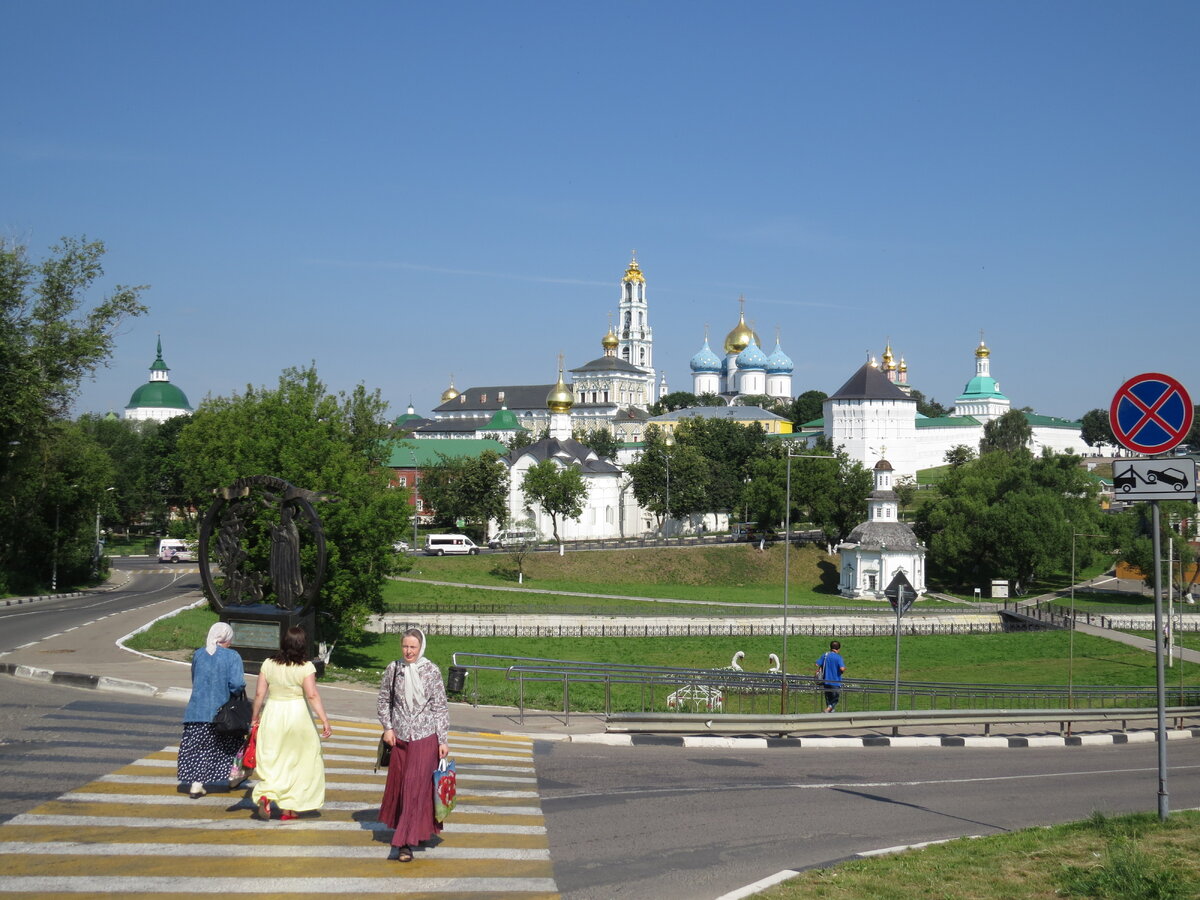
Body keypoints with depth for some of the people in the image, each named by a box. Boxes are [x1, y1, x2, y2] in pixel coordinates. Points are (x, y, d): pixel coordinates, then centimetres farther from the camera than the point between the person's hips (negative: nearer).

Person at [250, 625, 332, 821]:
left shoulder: (268, 664, 0)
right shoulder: (306, 667, -9)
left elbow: (259, 693, 3)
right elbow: (312, 695, -16)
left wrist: (255, 716, 16)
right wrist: (325, 720, -15)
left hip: (272, 714, 2)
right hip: (298, 715, -2)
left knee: (271, 760, 10)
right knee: (299, 762, 11)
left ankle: (265, 794, -16)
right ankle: (288, 808, 15)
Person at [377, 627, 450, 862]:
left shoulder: (432, 671, -6)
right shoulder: (393, 669, 1)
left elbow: (441, 706, -3)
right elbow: (384, 700, 12)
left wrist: (443, 739, -4)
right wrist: (387, 727, 2)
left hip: (425, 738, -3)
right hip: (399, 737, 3)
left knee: (416, 787, -7)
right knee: (398, 785, 11)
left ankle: (404, 842, -6)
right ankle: (409, 833, 30)